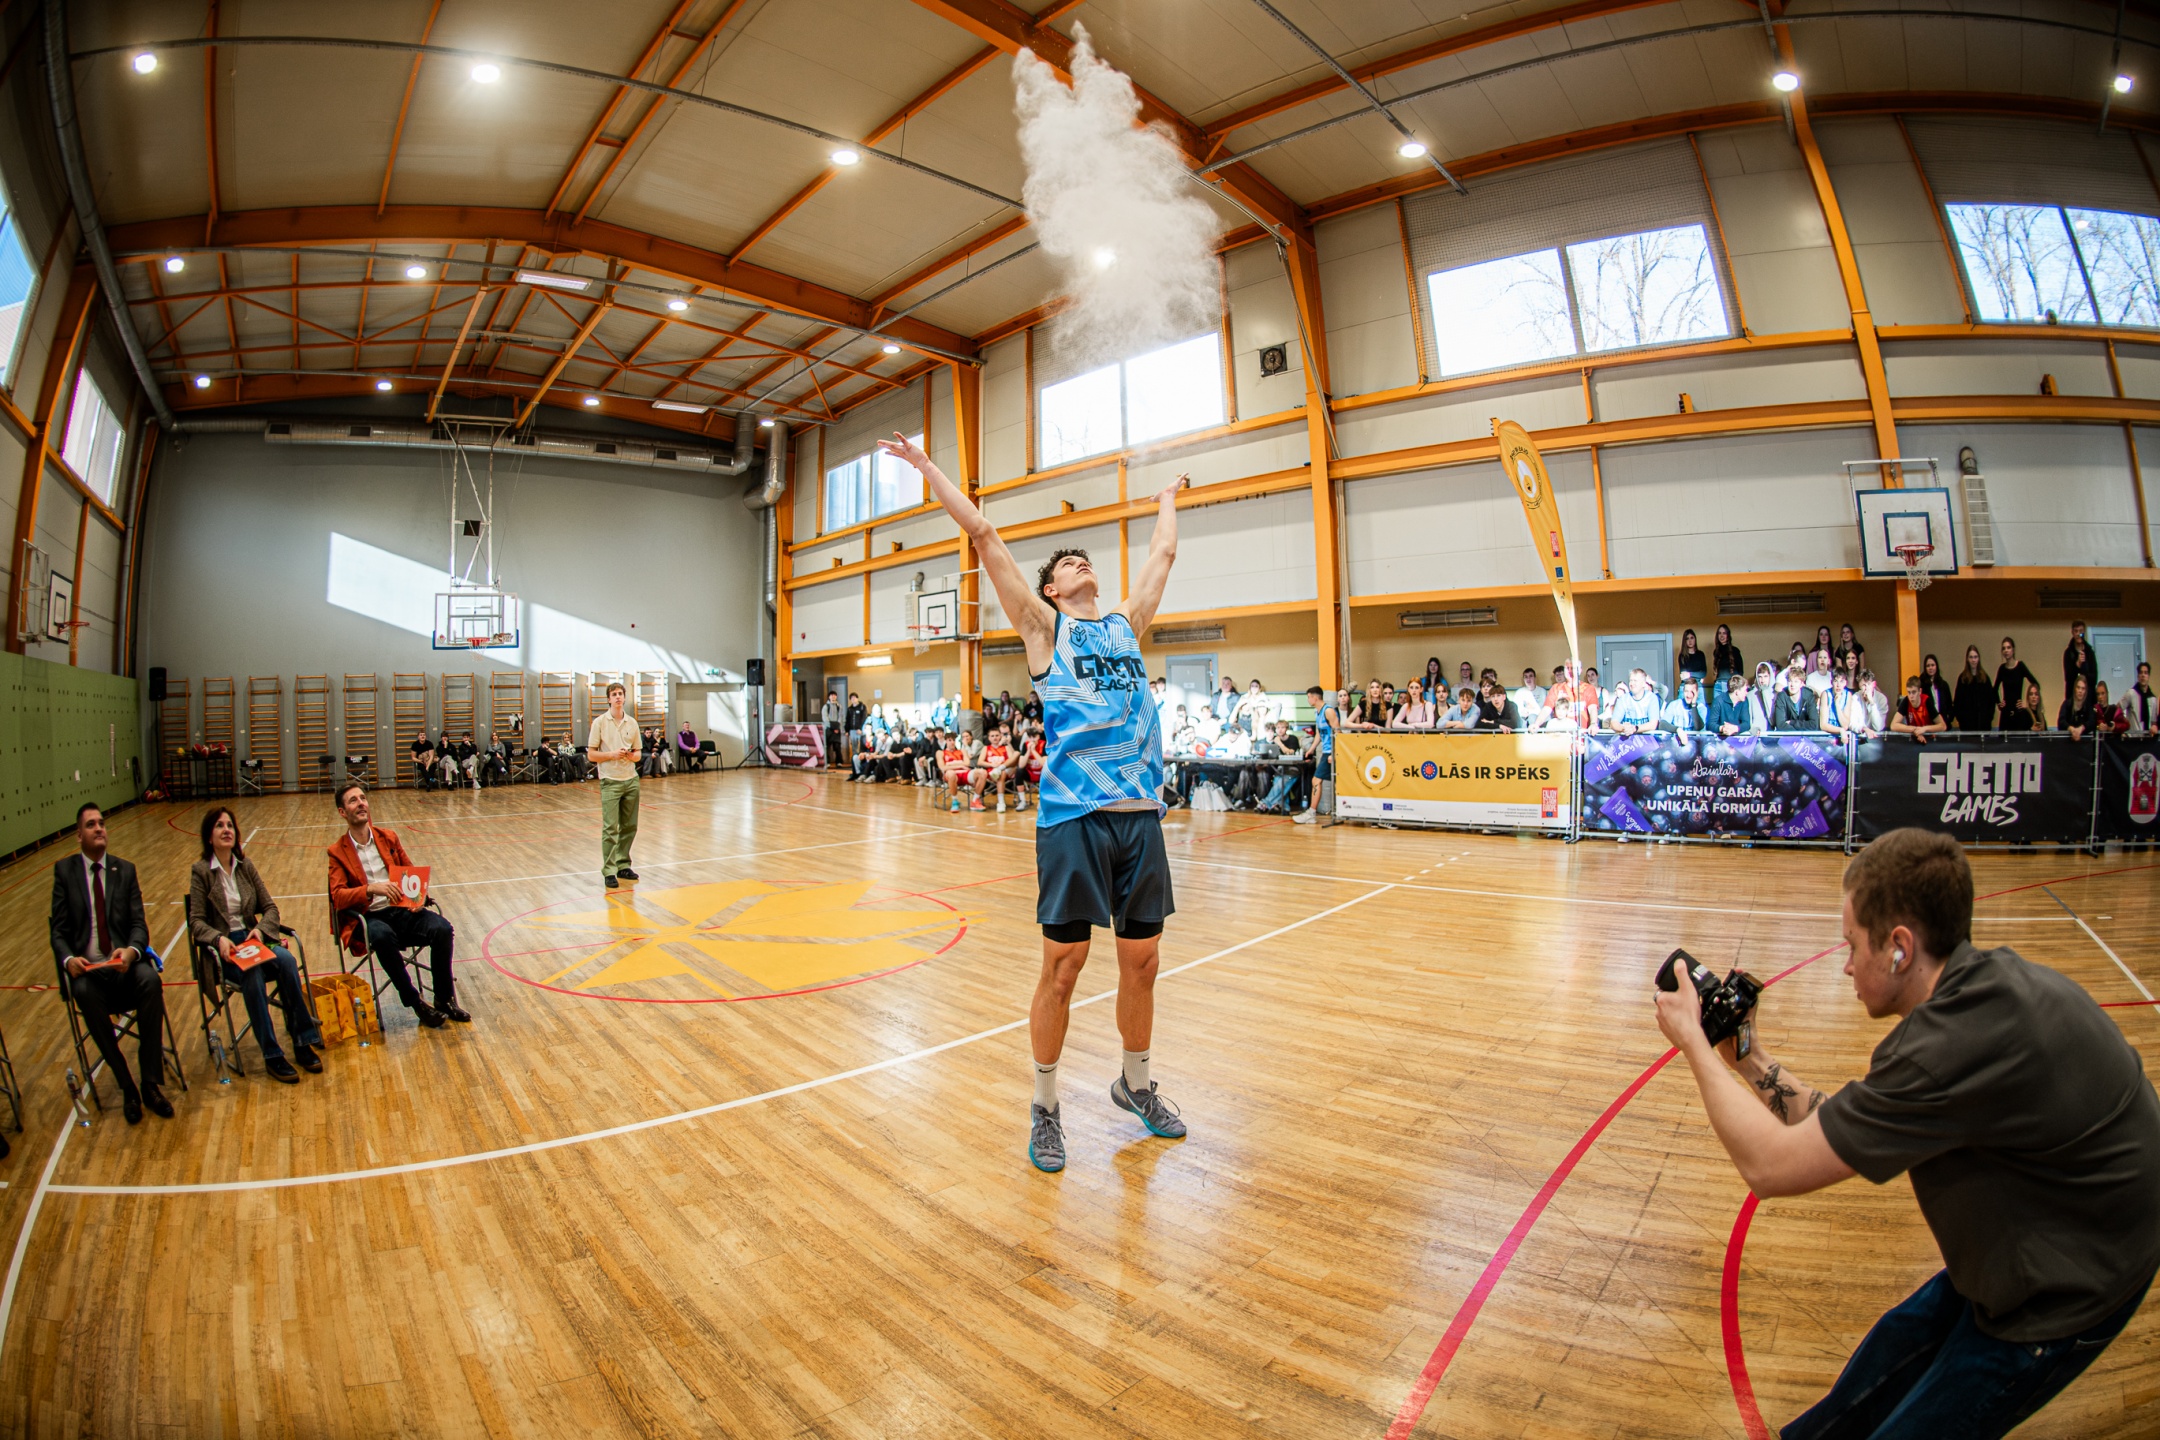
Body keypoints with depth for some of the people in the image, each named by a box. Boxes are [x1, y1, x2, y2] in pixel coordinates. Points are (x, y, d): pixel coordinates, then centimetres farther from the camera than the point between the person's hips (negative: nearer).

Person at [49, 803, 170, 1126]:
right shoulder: (64, 870, 6)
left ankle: (151, 1084, -23)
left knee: (151, 981, -31)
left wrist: (131, 950, -19)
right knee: (85, 993, -34)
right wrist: (69, 960, -18)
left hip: (124, 964, 1)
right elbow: (58, 930, 3)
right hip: (87, 968, -1)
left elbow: (138, 923, 4)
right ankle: (127, 1087, -21)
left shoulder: (125, 870, 10)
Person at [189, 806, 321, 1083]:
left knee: (286, 959, -29)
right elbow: (196, 922, -5)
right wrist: (219, 939, -25)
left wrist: (260, 928, -12)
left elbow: (270, 907, 9)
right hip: (222, 948, -3)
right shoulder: (201, 871, -1)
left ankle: (303, 1042, -24)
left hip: (252, 939, 3)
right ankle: (272, 1055, -28)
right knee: (252, 972, -35)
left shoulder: (245, 865, 10)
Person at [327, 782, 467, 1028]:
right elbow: (338, 896, -8)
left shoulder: (388, 837, 13)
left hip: (401, 909, 3)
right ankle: (416, 1003, -22)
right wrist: (371, 889, -27)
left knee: (443, 929, -26)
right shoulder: (338, 852, 3)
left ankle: (444, 999, -10)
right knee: (383, 937, -38)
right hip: (367, 917, -3)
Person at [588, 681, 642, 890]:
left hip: (631, 780, 4)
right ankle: (608, 871, 0)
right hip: (610, 781, -4)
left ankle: (623, 865, 18)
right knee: (610, 828, -5)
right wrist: (612, 754, -18)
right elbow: (591, 755, -3)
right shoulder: (599, 722, -2)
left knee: (629, 826, 7)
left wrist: (631, 756, -9)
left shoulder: (632, 723, 9)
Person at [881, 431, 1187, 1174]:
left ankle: (1135, 1083, 34)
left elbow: (1162, 554, 33)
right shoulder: (1044, 626, 6)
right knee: (1063, 965, 2)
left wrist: (1167, 500, 47)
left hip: (1141, 812, 5)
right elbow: (984, 534, 5)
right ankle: (1045, 1105, 21)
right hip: (1073, 814, -4)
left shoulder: (1127, 623, 18)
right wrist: (928, 467, 9)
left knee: (1142, 960, 12)